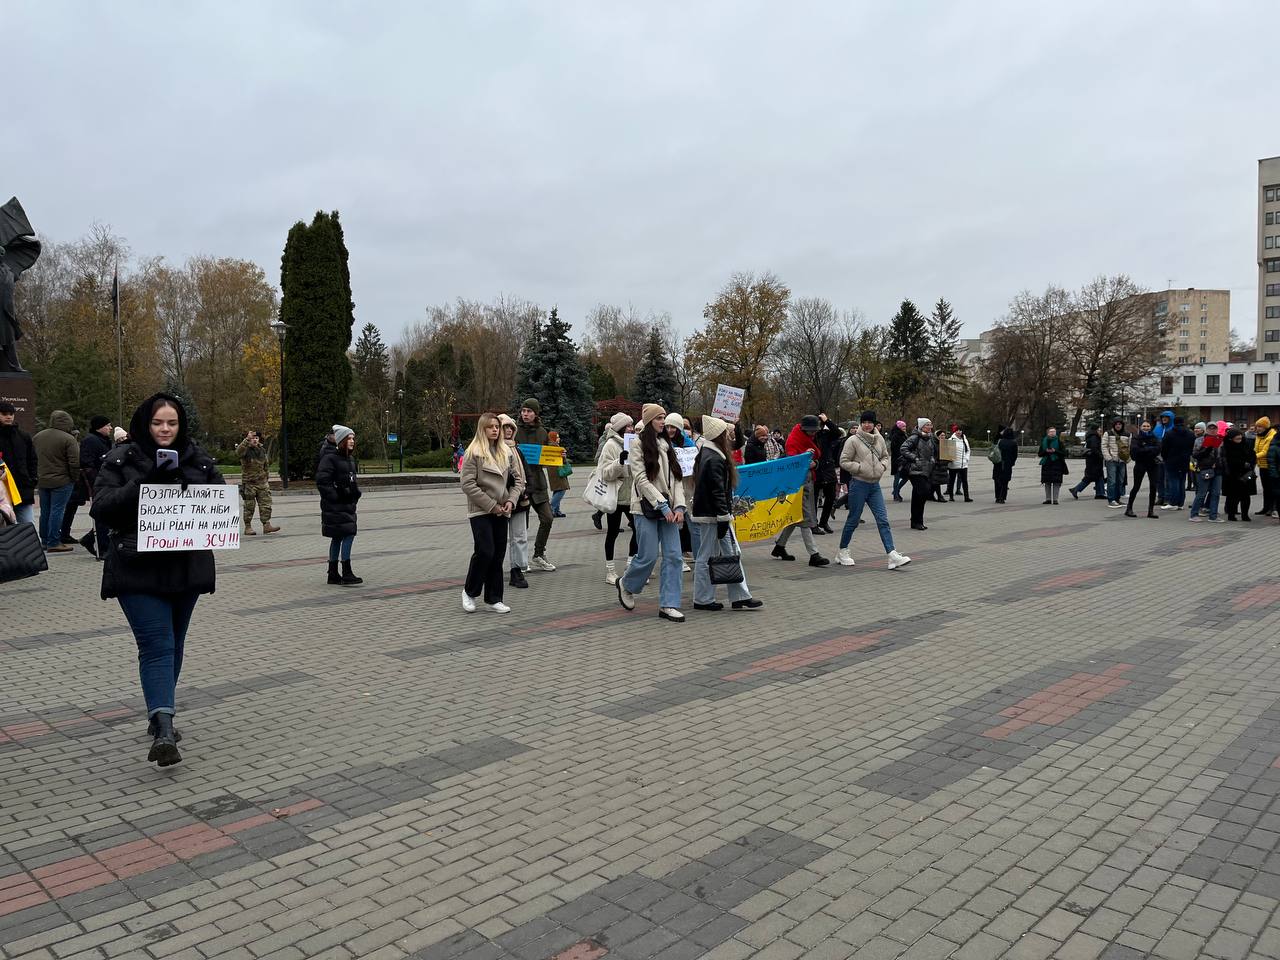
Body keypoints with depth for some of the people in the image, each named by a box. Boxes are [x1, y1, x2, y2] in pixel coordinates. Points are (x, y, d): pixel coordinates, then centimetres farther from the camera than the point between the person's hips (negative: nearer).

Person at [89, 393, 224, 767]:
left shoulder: (198, 459, 7)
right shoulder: (120, 459, -1)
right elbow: (101, 506, -10)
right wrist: (144, 485, -25)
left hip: (187, 566, 4)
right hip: (138, 570, -4)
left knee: (174, 644, 14)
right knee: (157, 646, -12)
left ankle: (160, 716, 31)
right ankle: (163, 729, -17)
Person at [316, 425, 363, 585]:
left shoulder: (350, 458, 15)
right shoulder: (330, 458, -12)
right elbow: (322, 481, -18)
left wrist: (356, 493, 12)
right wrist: (335, 497, -19)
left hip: (348, 504, 9)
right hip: (335, 506, -9)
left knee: (337, 538, 13)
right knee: (348, 535, -14)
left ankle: (333, 574, 20)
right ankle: (346, 574, -12)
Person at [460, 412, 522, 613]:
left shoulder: (507, 452, 9)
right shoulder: (473, 452, -6)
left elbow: (518, 479, 12)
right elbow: (467, 484, -12)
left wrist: (511, 501, -5)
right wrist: (491, 505, -14)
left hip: (501, 512, 5)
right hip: (480, 511, -5)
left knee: (498, 555, 6)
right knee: (485, 552, -13)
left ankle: (493, 599, 15)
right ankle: (469, 592, 9)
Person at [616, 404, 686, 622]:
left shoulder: (666, 445, 16)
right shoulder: (638, 444, -4)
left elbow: (676, 478, 12)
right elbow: (641, 479, -12)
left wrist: (679, 506, -2)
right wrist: (662, 505, -16)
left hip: (668, 509, 6)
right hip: (647, 508, -6)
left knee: (673, 555, -2)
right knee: (648, 556, -5)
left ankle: (668, 605, 4)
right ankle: (626, 584, 24)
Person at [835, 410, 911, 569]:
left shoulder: (879, 439, 7)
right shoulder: (853, 440, -8)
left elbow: (886, 456, 20)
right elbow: (844, 462, -9)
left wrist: (882, 466, 0)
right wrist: (861, 468, -16)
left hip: (875, 485, 5)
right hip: (858, 484, -5)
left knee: (883, 519, -2)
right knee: (853, 520, 3)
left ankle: (892, 555, -7)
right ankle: (842, 552, 20)